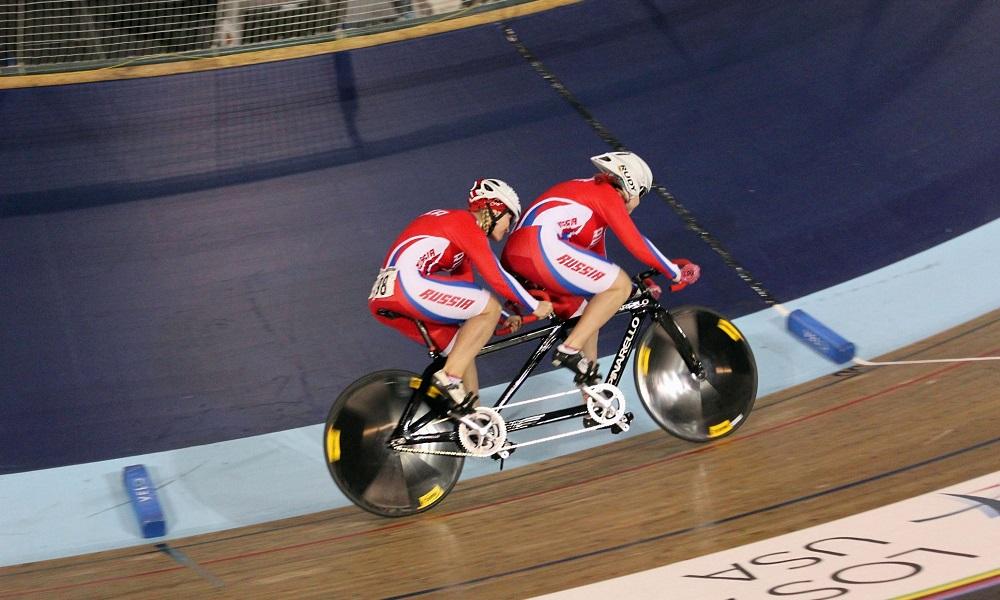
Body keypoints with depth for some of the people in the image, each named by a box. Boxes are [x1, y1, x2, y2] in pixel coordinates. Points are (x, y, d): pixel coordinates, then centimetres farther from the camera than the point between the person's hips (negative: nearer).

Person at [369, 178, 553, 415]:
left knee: (464, 346, 18)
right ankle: (450, 376, -10)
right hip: (407, 286, -10)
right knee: (491, 309, -5)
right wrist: (535, 306, 5)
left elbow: (467, 297, 29)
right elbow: (496, 277, -6)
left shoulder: (454, 224, 28)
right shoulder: (467, 223, 0)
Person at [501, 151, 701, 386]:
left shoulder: (590, 193, 31)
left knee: (588, 316, 22)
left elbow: (599, 264, 33)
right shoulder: (608, 194, 5)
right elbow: (636, 245, -3)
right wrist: (677, 273, 8)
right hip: (540, 246, -10)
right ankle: (570, 349, -13)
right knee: (620, 285, -7)